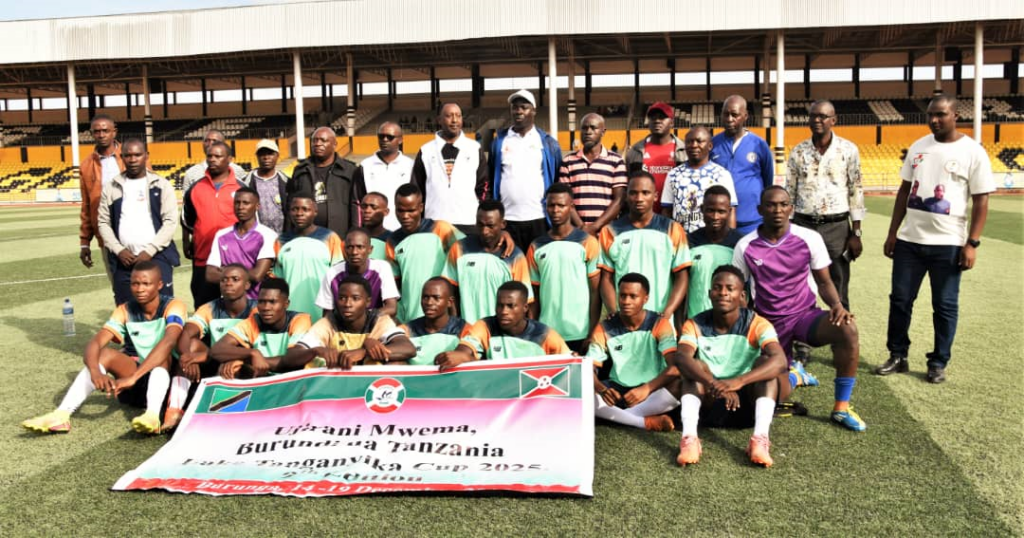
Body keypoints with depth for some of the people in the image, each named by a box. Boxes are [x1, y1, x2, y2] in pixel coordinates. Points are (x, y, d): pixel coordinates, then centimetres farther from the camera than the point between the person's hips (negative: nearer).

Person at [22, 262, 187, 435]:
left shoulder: (173, 306, -14)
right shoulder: (125, 311, -2)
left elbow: (168, 342, -33)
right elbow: (94, 343, -16)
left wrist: (132, 377, -43)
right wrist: (95, 372, -38)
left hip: (168, 379, -3)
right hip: (136, 384, 4)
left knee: (161, 356, -34)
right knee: (104, 354, -21)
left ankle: (152, 415, -56)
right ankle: (61, 415, -32)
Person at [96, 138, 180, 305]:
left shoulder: (162, 185, 4)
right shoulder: (111, 188, 10)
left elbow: (170, 221, -2)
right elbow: (103, 222, 10)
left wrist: (149, 251, -10)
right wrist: (118, 250, -4)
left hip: (157, 257, -2)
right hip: (123, 260, 2)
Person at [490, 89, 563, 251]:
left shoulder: (548, 142, 7)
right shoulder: (499, 141, 9)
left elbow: (558, 182, 7)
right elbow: (490, 178, 10)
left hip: (539, 218, 0)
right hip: (506, 219, 1)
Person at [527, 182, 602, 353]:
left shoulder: (587, 243, -1)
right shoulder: (536, 247, 7)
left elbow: (595, 292, -2)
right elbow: (534, 294, 10)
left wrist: (593, 334, -7)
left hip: (580, 334, -2)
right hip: (546, 334, 2)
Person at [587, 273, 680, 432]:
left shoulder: (660, 324, -10)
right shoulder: (604, 328, -4)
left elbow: (675, 366, -22)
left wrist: (646, 388, -38)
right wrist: (602, 389, -33)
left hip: (652, 390, -2)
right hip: (617, 390, 2)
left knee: (678, 386, -33)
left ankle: (618, 417, -26)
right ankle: (648, 422, -29)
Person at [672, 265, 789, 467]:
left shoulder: (757, 325, -11)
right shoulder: (695, 325, -7)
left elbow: (780, 361, -30)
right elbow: (680, 358, -28)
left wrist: (738, 382, -46)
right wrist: (713, 383, -47)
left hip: (749, 402, 0)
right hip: (709, 405, 1)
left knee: (766, 361, -22)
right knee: (695, 366, -24)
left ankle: (760, 439, -37)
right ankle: (689, 438, -41)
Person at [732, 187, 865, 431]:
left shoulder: (809, 238, -8)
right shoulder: (745, 246, -9)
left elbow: (824, 281, 0)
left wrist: (837, 305, -21)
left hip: (805, 314, 0)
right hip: (770, 322, 0)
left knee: (847, 329, -33)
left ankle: (842, 408, -17)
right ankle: (790, 371, 39)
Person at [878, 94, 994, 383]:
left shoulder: (973, 152, -5)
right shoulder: (918, 147, 8)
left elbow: (981, 201, -6)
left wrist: (972, 243, -12)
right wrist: (892, 233, 9)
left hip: (948, 243, -4)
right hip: (909, 240, 4)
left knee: (945, 305, 6)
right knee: (900, 300, 8)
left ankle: (938, 363, 18)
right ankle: (897, 356, 21)